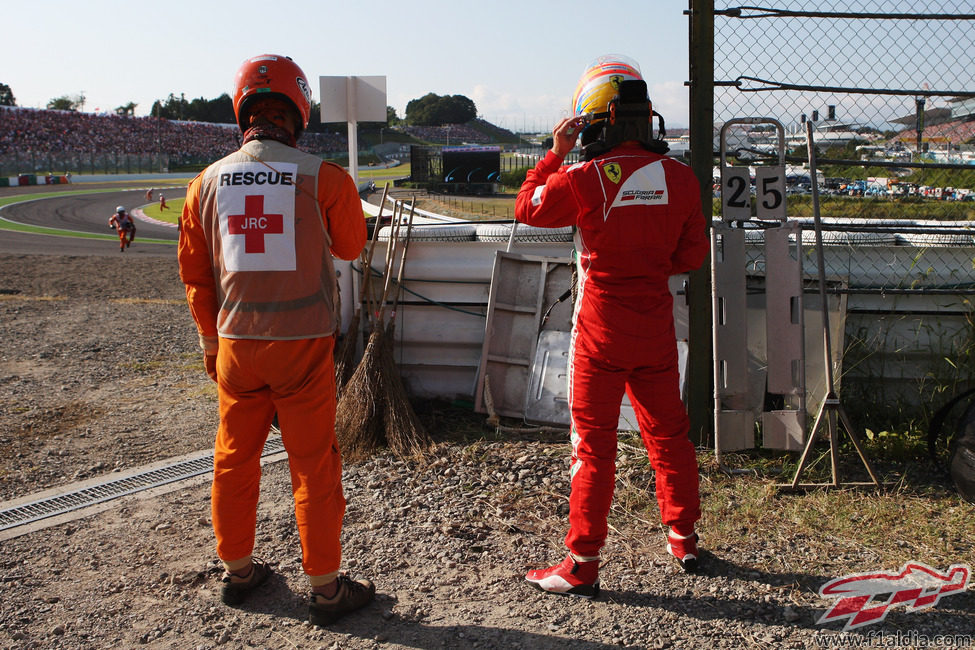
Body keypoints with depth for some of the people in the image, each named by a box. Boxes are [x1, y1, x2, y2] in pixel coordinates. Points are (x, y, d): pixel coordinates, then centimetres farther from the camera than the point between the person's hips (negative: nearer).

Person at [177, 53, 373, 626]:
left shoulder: (208, 182, 0)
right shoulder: (323, 178, -11)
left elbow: (194, 272, 9)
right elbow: (351, 246, 7)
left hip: (235, 343, 4)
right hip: (304, 343, -3)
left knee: (235, 458, 18)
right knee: (314, 466, 6)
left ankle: (238, 570, 33)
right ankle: (327, 588, 17)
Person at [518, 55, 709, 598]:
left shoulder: (584, 179, -15)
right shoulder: (681, 177, -2)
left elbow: (527, 208, 1)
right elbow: (692, 254, 6)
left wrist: (556, 153, 8)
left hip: (601, 333, -4)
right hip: (657, 329, 4)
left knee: (594, 446, 4)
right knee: (668, 434, 19)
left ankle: (583, 564, 11)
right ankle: (685, 538, 34)